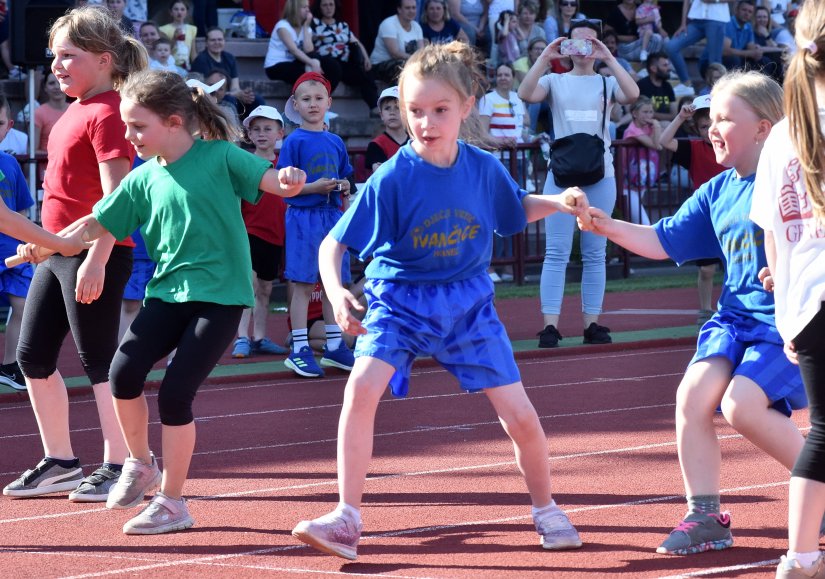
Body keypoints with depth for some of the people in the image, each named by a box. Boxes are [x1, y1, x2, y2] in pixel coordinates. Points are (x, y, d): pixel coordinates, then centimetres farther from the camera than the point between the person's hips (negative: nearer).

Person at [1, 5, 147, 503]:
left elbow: (115, 195, -20)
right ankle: (61, 462, 22)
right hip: (56, 252, 10)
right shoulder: (76, 110, 15)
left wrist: (96, 260, -25)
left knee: (99, 359, -5)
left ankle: (118, 466, 2)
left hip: (92, 254, -10)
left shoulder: (107, 113, -14)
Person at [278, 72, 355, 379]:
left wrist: (344, 188, -3)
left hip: (332, 215, 5)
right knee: (303, 284, -3)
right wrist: (315, 187, -20)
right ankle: (299, 350, 1)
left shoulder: (335, 142, 11)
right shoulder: (294, 141, -5)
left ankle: (334, 346, 17)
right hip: (303, 216, -5)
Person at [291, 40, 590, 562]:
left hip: (469, 304, 2)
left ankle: (547, 510, 26)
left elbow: (517, 210, 15)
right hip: (400, 302, -2)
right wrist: (336, 292, -34)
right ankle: (347, 519, -20)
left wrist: (558, 202, -4)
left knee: (521, 417, -1)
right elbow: (334, 244, -16)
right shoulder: (392, 179, -18)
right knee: (362, 387, -27)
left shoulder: (484, 168, -7)